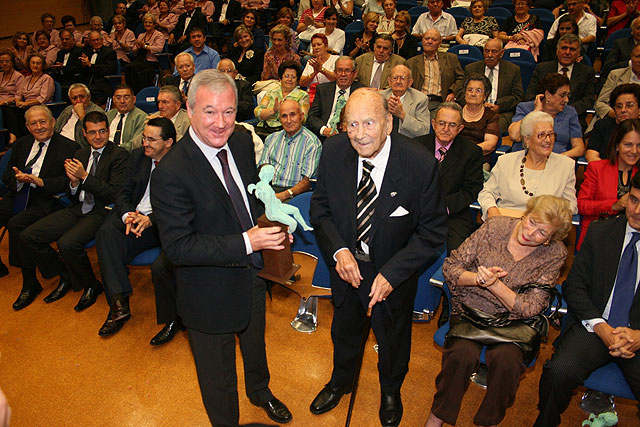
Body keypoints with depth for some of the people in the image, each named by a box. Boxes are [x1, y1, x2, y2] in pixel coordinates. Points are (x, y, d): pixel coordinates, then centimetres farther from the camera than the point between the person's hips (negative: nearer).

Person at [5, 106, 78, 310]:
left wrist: (40, 181, -22)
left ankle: (30, 283, -18)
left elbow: (67, 181, -11)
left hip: (45, 200, -6)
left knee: (16, 224, -30)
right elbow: (7, 175, 14)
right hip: (17, 196, 6)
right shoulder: (21, 144, 17)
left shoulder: (67, 147, -2)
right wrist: (18, 178, -9)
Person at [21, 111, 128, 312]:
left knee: (67, 243, -30)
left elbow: (115, 194, -16)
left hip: (102, 212, -7)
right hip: (78, 209, 7)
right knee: (29, 235, -2)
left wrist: (85, 177, -18)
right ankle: (65, 276, 16)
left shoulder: (119, 155, -7)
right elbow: (73, 197, 15)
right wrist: (74, 182, -8)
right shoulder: (80, 154, 14)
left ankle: (92, 286, -3)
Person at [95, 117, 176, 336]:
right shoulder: (137, 156, 13)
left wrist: (150, 219, -24)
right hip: (132, 215, 5)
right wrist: (127, 215, -11)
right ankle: (119, 303, -26)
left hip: (159, 223, -4)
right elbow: (123, 193, 10)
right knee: (106, 232, -25)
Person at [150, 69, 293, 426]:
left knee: (255, 345, 34)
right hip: (211, 295, -6)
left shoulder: (242, 143, -7)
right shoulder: (171, 173, -29)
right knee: (219, 377, 19)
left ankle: (260, 392, 65)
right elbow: (178, 248, -29)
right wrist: (246, 242, -34)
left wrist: (271, 226, -9)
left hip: (253, 275, 7)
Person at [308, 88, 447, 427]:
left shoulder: (420, 164, -27)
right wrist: (339, 251, -21)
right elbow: (320, 208, -5)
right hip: (346, 263, 3)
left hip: (394, 270, -2)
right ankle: (340, 381, 61)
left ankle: (390, 391, 58)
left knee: (392, 338, 24)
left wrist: (391, 274, -25)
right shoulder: (333, 151, -18)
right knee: (344, 329, 28)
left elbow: (433, 232, -18)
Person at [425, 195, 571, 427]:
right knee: (462, 353, -28)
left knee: (506, 358, -30)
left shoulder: (554, 253, -6)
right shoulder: (495, 227, -6)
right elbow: (451, 266, -3)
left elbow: (530, 308, -10)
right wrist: (477, 278, -23)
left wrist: (494, 284, -25)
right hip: (471, 310, 0)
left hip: (512, 321, 0)